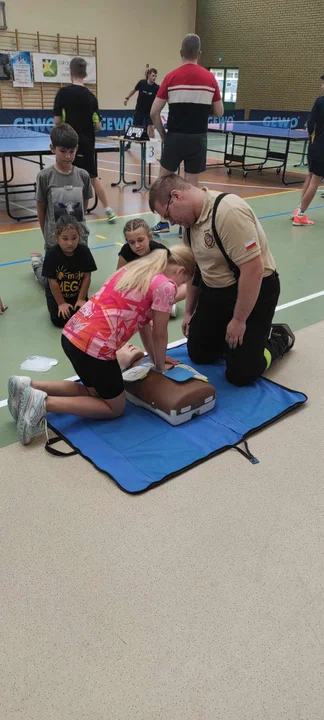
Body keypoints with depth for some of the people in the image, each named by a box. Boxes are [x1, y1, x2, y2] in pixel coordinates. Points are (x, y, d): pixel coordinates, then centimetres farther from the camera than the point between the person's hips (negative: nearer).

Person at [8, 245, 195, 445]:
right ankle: (44, 402, -3)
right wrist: (160, 366, 19)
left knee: (96, 392, 29)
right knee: (115, 407, 14)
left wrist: (157, 357, 30)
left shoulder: (138, 268, 20)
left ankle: (29, 386, 15)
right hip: (95, 345, -9)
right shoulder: (165, 285, -5)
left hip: (72, 334, 9)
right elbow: (159, 334, 2)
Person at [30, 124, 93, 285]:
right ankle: (37, 263, 40)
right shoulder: (45, 176, -11)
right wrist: (47, 236, 3)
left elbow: (84, 207, 7)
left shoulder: (83, 175, -3)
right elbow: (41, 210, -2)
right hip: (55, 240, -3)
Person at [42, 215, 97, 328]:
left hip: (78, 293, 2)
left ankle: (77, 303, 21)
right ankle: (60, 307, 20)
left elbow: (87, 277, -11)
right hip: (57, 294, -2)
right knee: (60, 320, -14)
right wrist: (61, 303, -14)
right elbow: (53, 282, -17)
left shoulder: (84, 251, -18)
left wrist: (81, 299, -10)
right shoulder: (52, 254, -24)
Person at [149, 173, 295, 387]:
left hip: (255, 290, -8)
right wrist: (190, 311, 21)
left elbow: (253, 270, -29)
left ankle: (279, 338, 21)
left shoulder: (229, 211, -28)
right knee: (199, 355, 12)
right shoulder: (190, 219, 1)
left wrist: (239, 321, -21)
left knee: (241, 374, -5)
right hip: (214, 291, 8)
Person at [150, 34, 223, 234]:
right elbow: (219, 112, 5)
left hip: (175, 136, -1)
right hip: (198, 138, 1)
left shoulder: (171, 77, -3)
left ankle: (164, 222, 16)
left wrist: (163, 134, 7)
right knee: (191, 184, 8)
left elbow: (154, 112, -6)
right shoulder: (210, 78, 0)